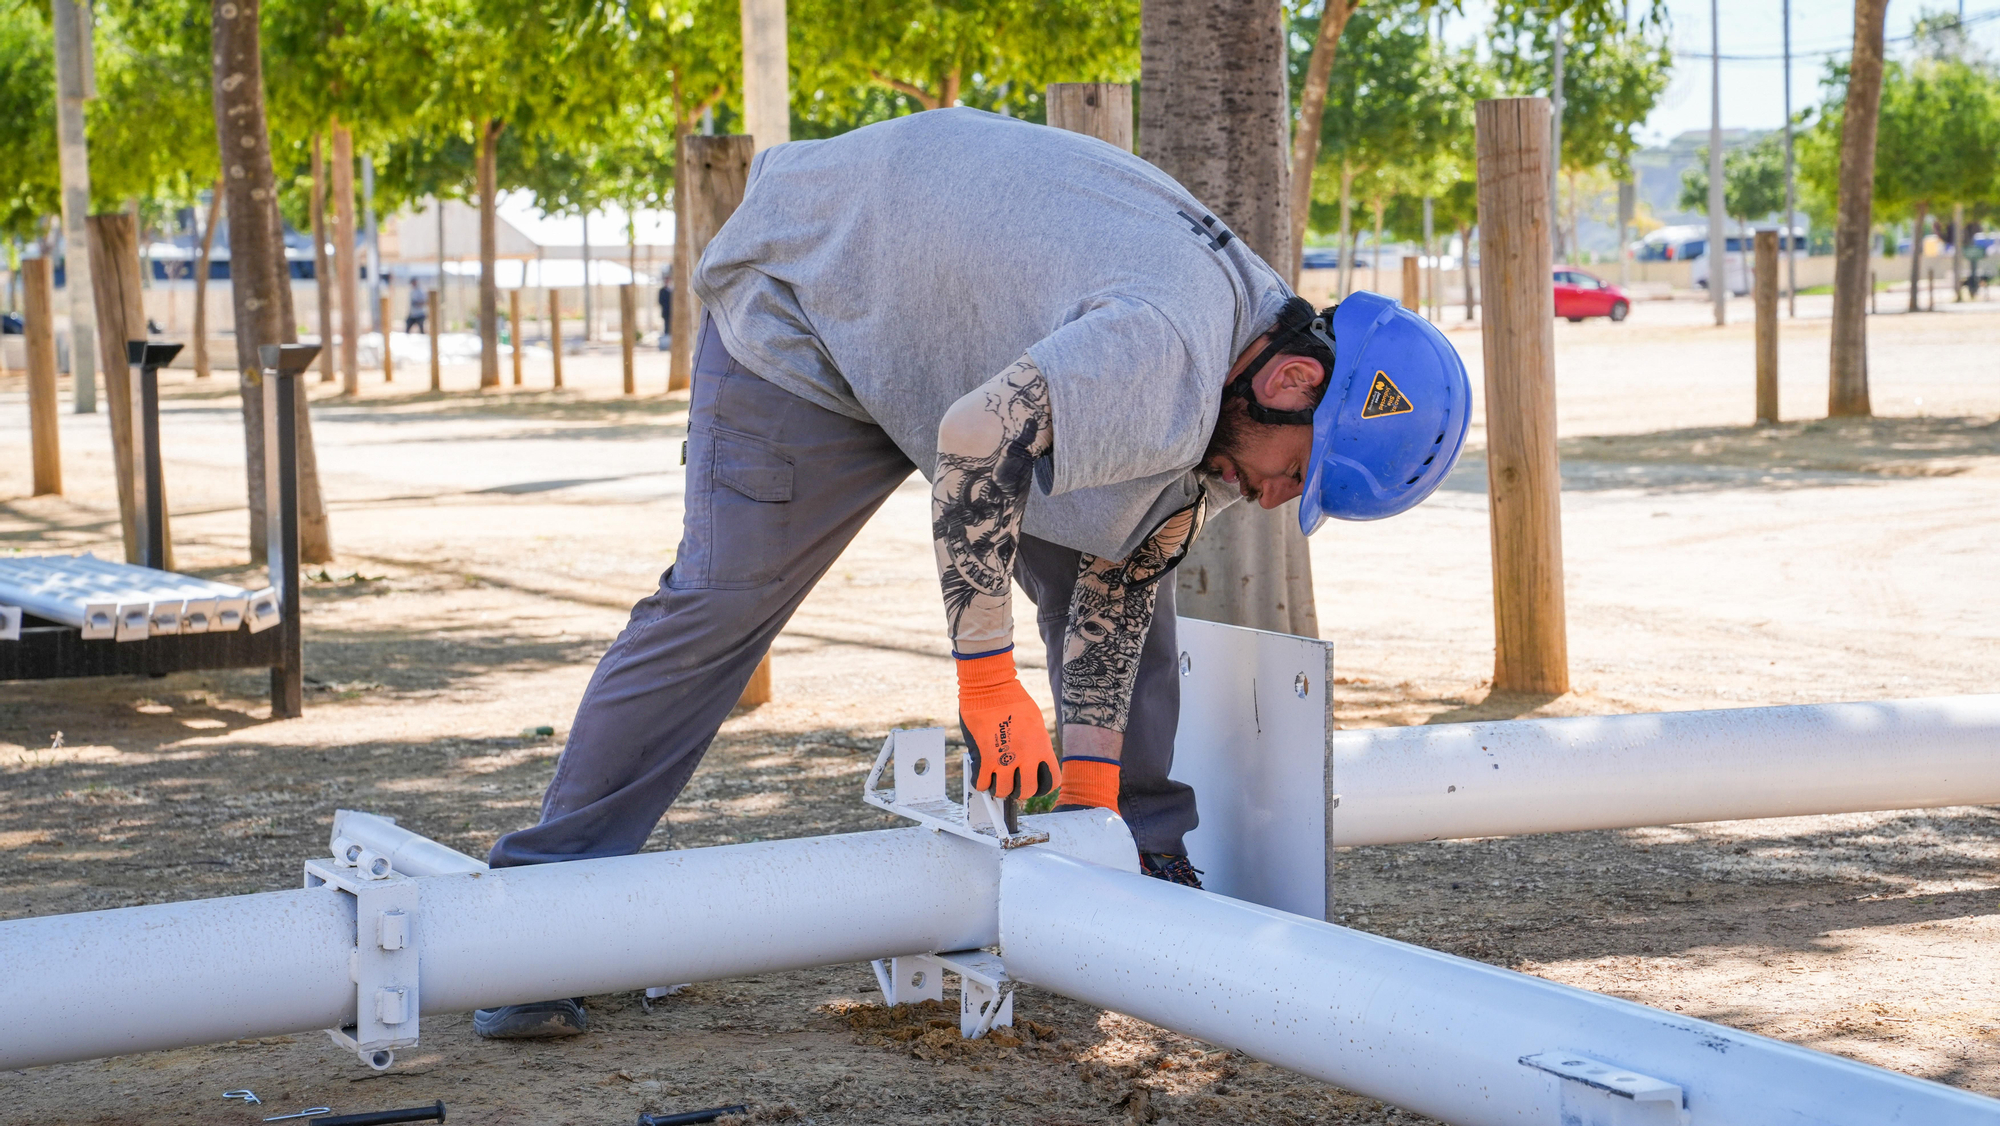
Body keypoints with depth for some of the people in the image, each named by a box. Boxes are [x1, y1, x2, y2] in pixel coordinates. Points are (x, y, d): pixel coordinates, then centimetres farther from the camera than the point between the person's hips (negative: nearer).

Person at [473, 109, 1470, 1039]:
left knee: (1136, 560, 1)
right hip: (807, 307, -9)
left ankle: (1150, 866, 9)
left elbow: (1116, 584, -3)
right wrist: (988, 683, -37)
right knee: (723, 599, -14)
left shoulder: (1225, 406, -7)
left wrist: (1093, 787, -7)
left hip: (974, 342, 9)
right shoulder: (1167, 355, -38)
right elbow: (978, 439, -43)